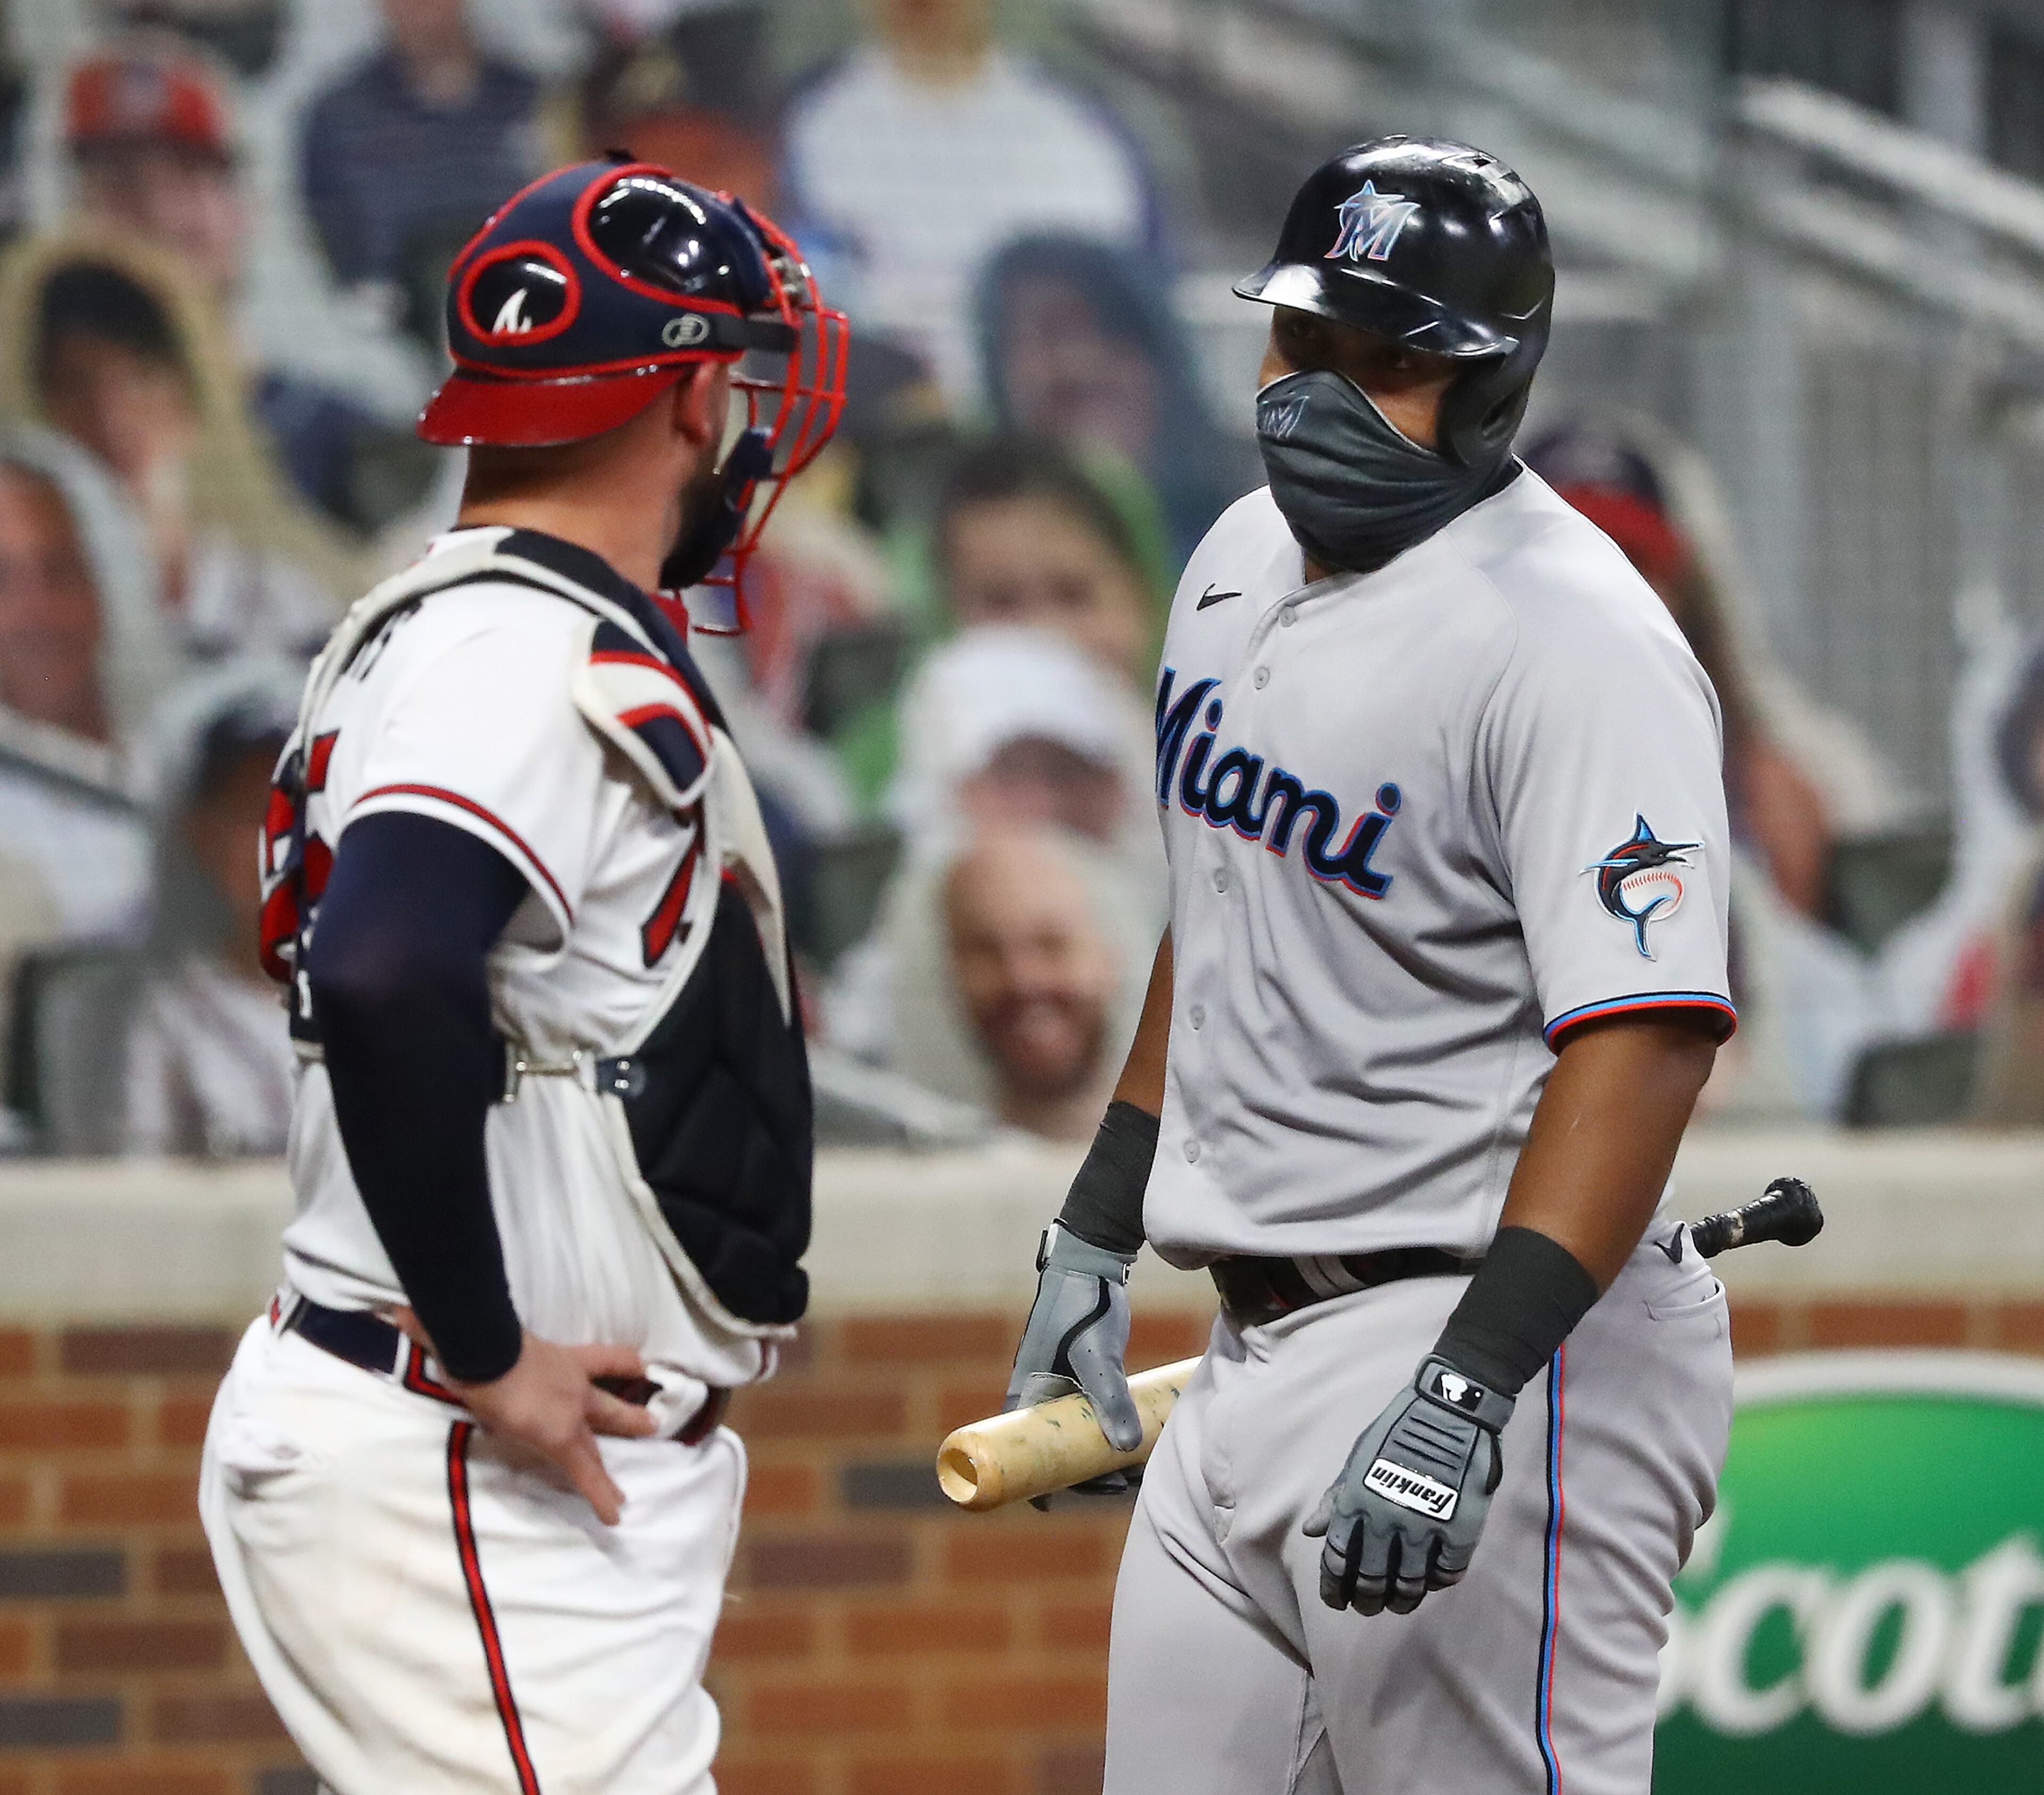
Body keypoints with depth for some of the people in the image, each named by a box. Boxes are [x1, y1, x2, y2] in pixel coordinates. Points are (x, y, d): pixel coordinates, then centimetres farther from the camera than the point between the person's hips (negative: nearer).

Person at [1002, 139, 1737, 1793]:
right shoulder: (1246, 560, 11)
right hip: (1255, 1347, 9)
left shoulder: (1576, 642, -17)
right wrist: (1099, 1231, 24)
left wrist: (1467, 1396, -34)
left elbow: (1645, 1032, -26)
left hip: (1490, 1344, -9)